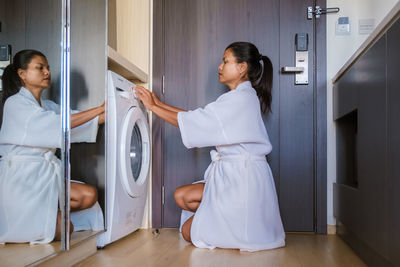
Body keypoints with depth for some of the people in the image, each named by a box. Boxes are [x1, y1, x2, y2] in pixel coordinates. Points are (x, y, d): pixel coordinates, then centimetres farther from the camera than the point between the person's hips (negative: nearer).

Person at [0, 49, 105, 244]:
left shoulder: (48, 106, 15)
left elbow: (88, 121, 5)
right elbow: (61, 123, -22)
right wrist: (101, 108, -21)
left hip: (46, 175, 8)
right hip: (21, 176, -7)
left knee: (89, 195, -14)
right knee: (62, 229, -14)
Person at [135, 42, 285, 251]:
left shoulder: (240, 99, -18)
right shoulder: (242, 97, 14)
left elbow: (192, 122, -16)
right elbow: (198, 116, 14)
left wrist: (153, 106, -6)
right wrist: (160, 104, 14)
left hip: (243, 178, -10)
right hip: (231, 175, 10)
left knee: (189, 233, -2)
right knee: (182, 196, 7)